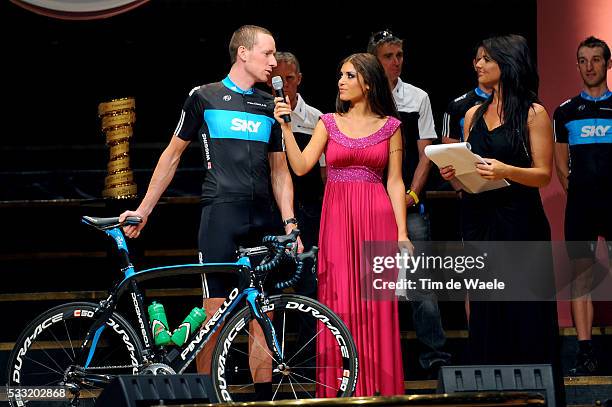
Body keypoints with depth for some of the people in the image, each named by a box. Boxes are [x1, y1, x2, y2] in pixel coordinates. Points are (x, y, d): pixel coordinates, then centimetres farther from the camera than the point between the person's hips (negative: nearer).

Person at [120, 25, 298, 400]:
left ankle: (264, 397, 5)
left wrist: (290, 222, 5)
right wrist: (143, 210, 10)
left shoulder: (271, 106, 16)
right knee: (215, 312, -8)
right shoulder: (205, 98, 5)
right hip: (221, 214, -4)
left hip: (263, 218, 4)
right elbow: (172, 156, 11)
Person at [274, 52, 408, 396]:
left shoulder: (390, 126, 7)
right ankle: (343, 390, 2)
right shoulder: (330, 123, 9)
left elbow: (395, 182, 5)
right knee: (340, 302, -2)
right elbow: (301, 166, -1)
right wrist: (286, 126, -10)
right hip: (338, 216, 1)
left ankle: (379, 389, 4)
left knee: (376, 304, -2)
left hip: (376, 217, -1)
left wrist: (402, 232, -1)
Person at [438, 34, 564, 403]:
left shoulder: (533, 113, -3)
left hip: (520, 221, -5)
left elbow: (544, 175, -7)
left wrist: (507, 171, -24)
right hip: (479, 218, 6)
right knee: (486, 314, 7)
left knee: (525, 312, -5)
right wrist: (453, 172, -1)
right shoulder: (474, 114, 14)